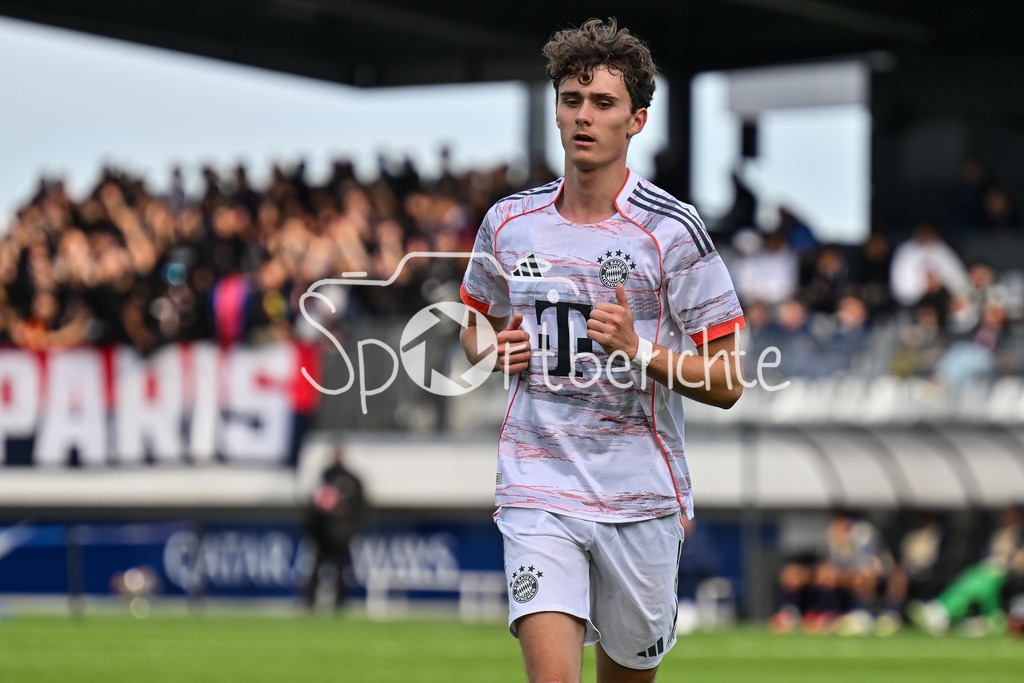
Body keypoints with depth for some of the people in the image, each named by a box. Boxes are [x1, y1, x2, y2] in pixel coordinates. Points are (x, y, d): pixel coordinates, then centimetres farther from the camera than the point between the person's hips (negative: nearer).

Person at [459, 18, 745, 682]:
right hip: (538, 492, 1)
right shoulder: (509, 222, 5)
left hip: (642, 498, -1)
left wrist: (637, 351, -20)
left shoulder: (673, 229, -5)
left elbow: (726, 382, -4)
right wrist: (494, 349, 1)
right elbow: (474, 325, 24)